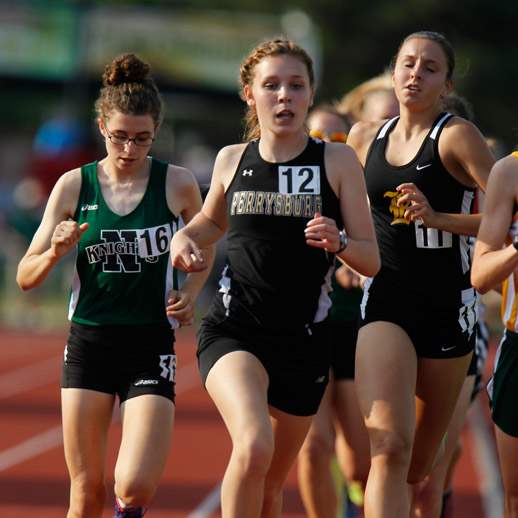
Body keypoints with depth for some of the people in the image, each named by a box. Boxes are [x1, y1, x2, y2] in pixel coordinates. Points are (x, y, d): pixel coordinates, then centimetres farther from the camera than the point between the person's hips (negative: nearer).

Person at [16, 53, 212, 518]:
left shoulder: (178, 184, -2)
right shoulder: (74, 186, 0)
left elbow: (204, 250, 17)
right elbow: (26, 277, 4)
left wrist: (189, 293, -2)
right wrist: (56, 252, -16)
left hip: (151, 347, -1)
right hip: (88, 343, 1)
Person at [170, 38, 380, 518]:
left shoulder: (338, 161, -1)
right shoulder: (232, 160, 5)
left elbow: (371, 260, -1)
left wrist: (338, 243, -22)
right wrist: (185, 237, 5)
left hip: (303, 339, 1)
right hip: (233, 330, -1)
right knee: (254, 445, -29)